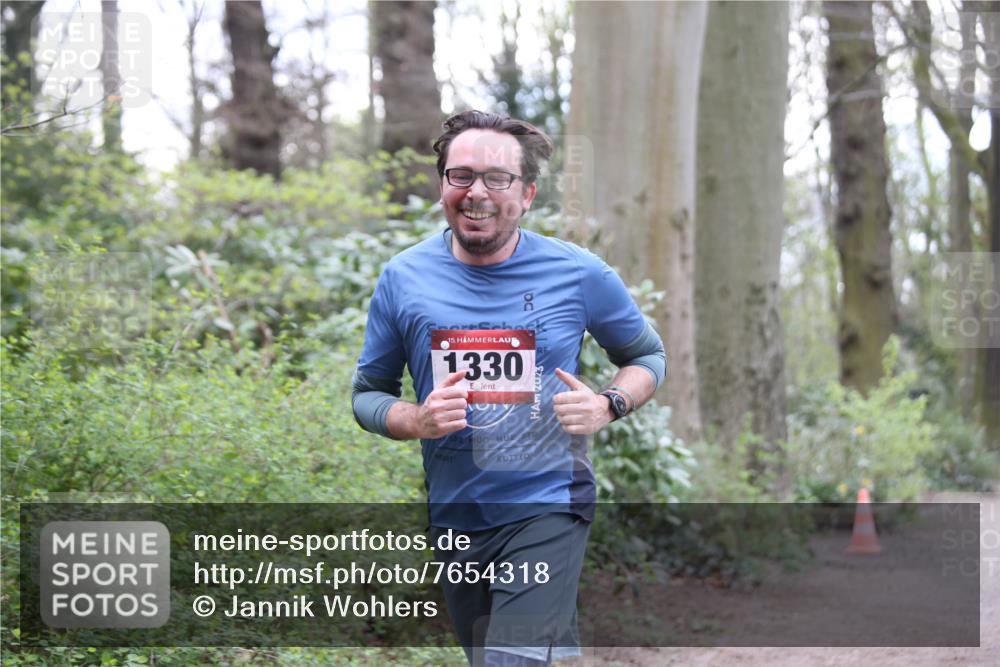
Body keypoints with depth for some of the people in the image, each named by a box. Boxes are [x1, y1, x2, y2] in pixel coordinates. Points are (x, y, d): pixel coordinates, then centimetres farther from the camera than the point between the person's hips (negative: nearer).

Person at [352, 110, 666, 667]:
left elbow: (649, 356, 9)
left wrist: (609, 407, -11)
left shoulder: (579, 274, -6)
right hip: (454, 516, 4)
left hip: (547, 511, -3)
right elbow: (368, 393, 7)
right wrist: (417, 421, -15)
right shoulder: (403, 278, -2)